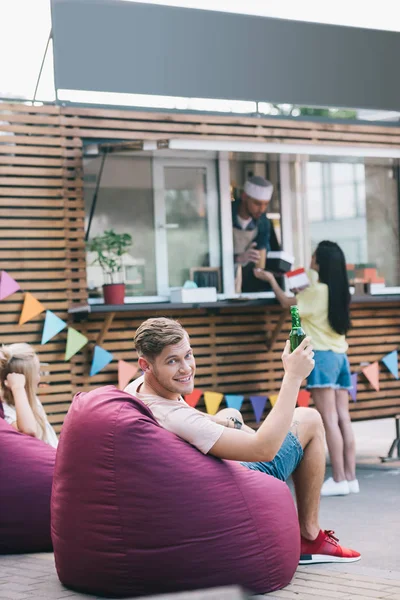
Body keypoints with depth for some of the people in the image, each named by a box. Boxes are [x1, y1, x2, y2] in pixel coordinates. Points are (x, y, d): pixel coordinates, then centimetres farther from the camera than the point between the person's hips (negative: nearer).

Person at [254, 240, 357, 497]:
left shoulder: (317, 291, -10)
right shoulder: (339, 291, 9)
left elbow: (287, 302, 6)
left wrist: (271, 279, 16)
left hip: (322, 357, -7)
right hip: (340, 356, 7)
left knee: (330, 420, -8)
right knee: (344, 418, 4)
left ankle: (339, 480, -10)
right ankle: (350, 478, 3)